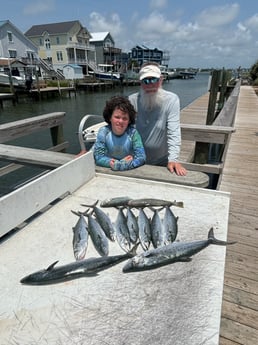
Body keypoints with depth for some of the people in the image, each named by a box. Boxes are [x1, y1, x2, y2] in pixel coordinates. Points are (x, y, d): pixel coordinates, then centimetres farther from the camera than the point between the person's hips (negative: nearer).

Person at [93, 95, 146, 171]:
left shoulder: (133, 132, -11)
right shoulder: (103, 132, -9)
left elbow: (141, 156, -13)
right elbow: (98, 157, -12)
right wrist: (111, 162, -28)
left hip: (129, 171, 0)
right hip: (108, 171, 0)